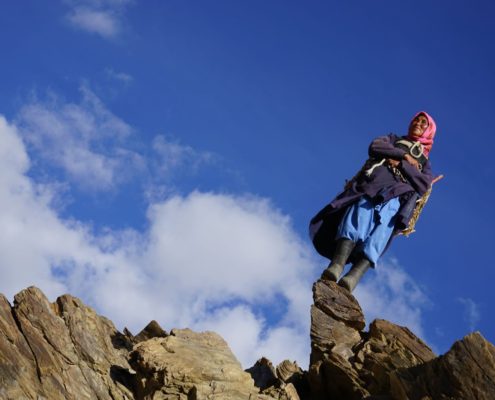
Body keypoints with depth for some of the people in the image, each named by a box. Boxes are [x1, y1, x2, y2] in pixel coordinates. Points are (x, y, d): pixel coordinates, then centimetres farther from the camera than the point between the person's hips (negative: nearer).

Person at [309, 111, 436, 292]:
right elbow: (374, 147, 14)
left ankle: (353, 276, -55)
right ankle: (336, 264, -54)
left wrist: (400, 164, 4)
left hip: (397, 195, -1)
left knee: (382, 224, -32)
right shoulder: (394, 139, 37)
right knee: (358, 215, -32)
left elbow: (423, 186, 12)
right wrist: (403, 155, 8)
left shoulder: (424, 161, 34)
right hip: (371, 184, 1)